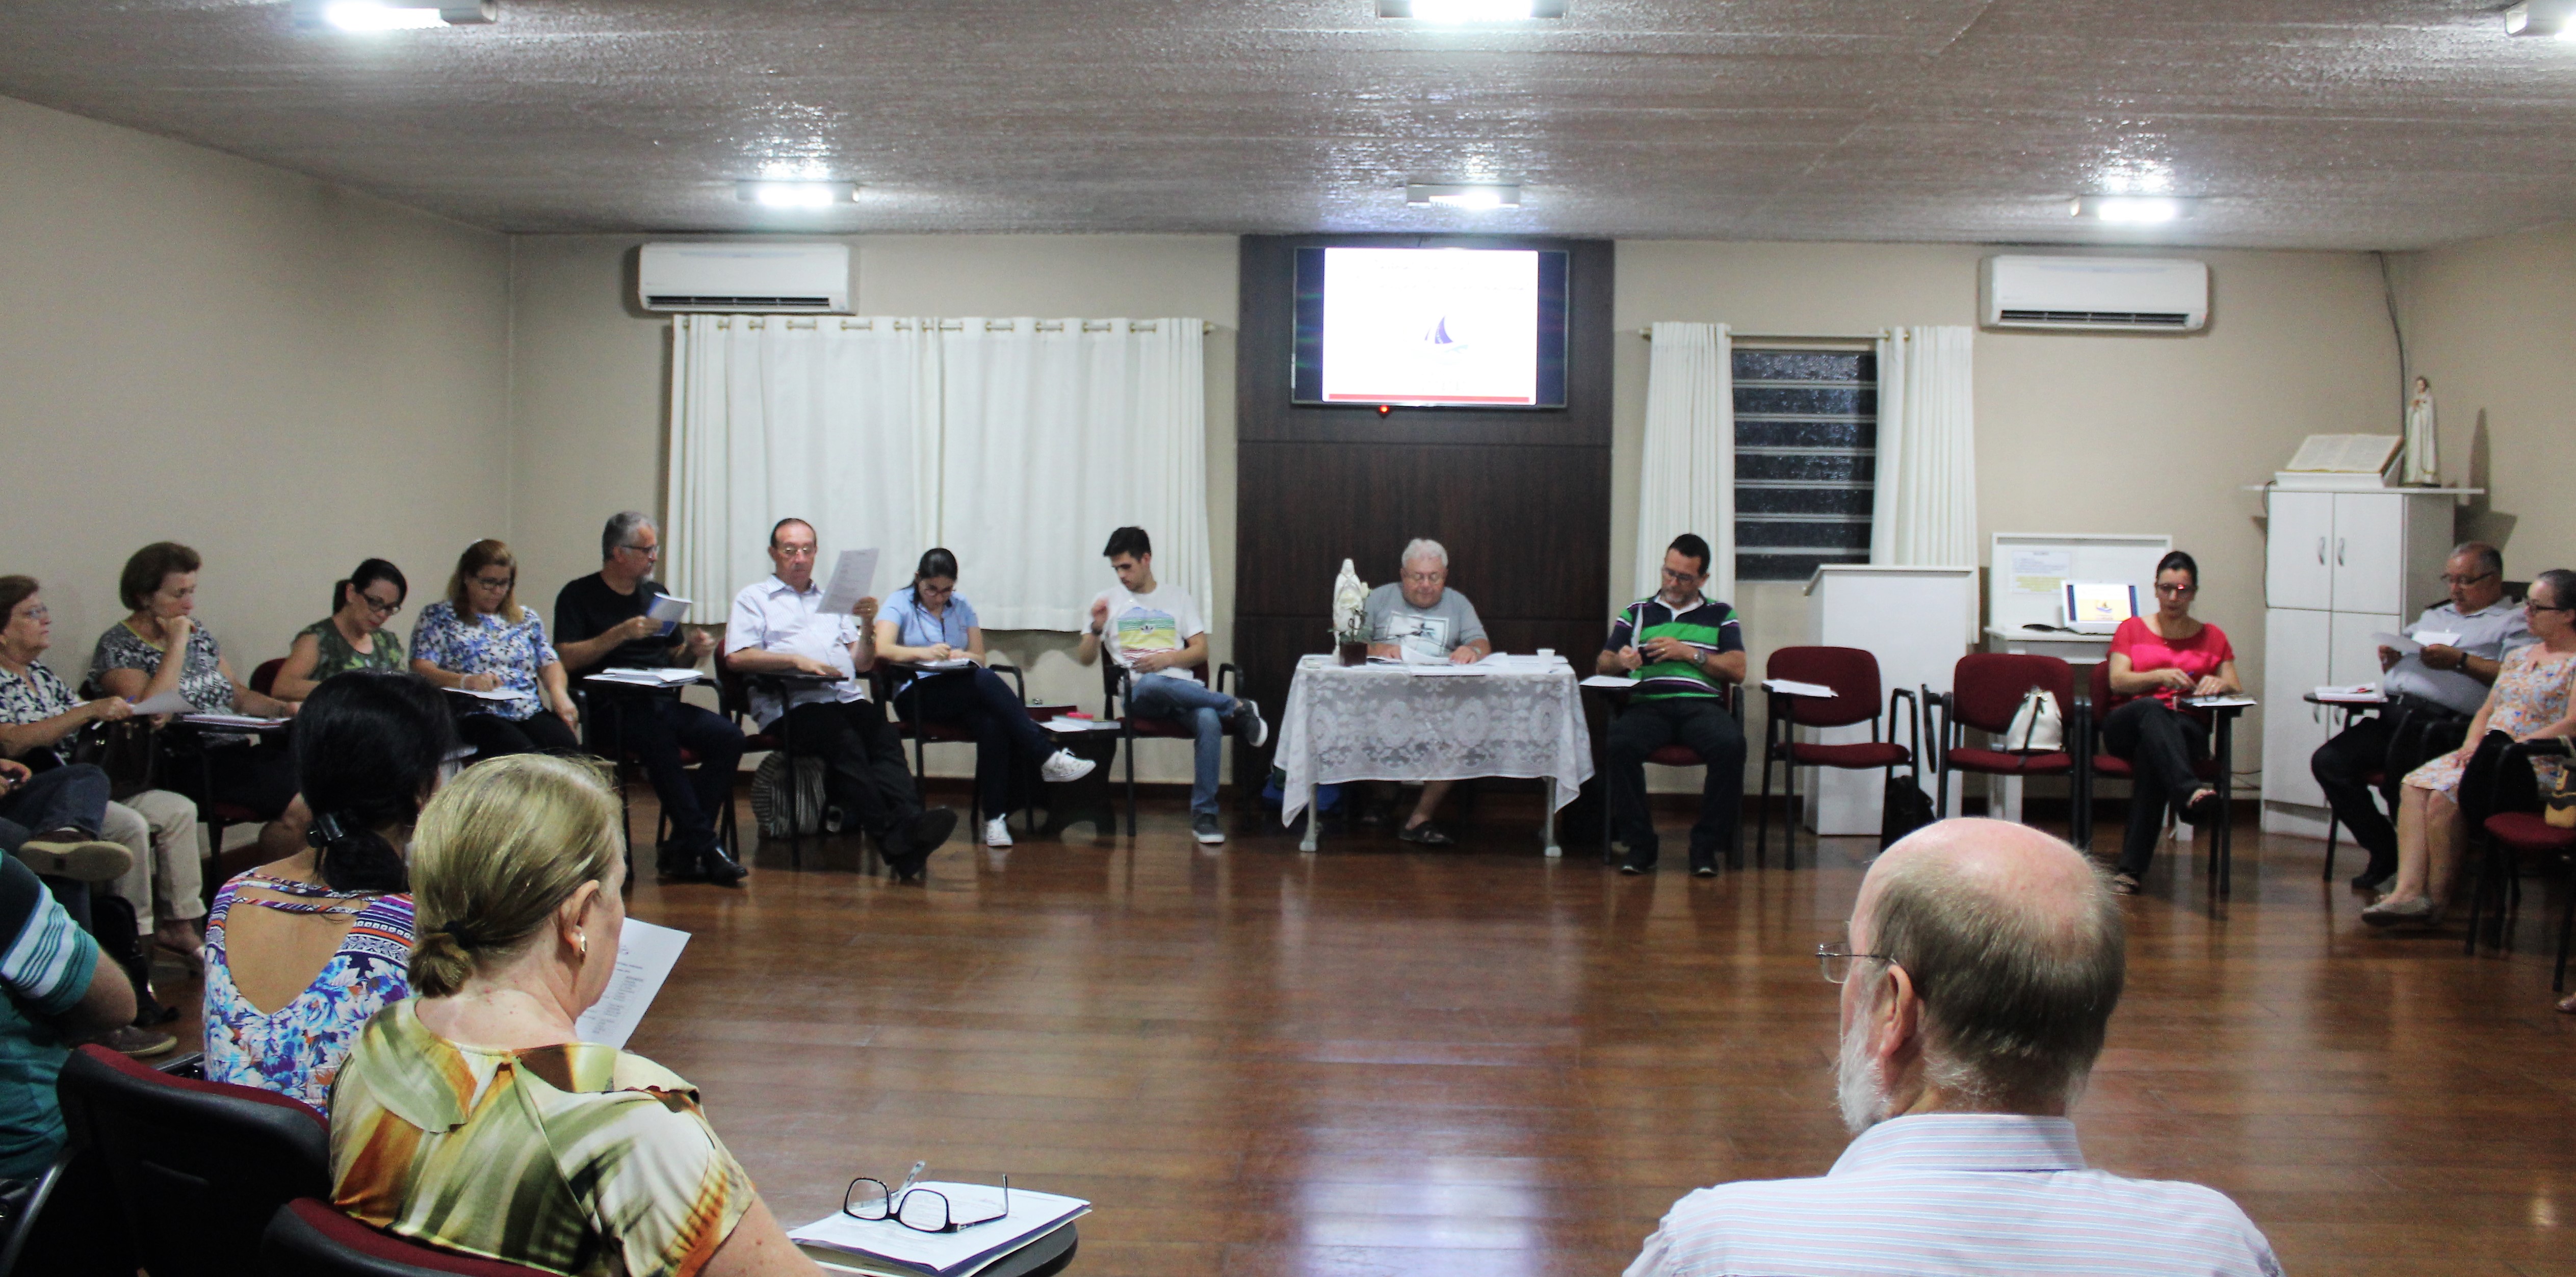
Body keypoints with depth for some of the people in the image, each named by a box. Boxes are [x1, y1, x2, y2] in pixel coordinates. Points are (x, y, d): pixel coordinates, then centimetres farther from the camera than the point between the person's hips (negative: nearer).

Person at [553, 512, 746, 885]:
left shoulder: (657, 594, 23)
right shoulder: (579, 595, 5)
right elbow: (566, 659, -7)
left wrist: (692, 650, 3)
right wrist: (622, 633, -15)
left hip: (662, 703, 6)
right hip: (611, 710, -6)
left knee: (728, 736, -22)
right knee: (657, 738, -38)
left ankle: (682, 851, -21)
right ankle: (704, 845, -33)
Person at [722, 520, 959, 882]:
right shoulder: (754, 598, 19)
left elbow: (862, 663, 26)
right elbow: (737, 658, 2)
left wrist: (867, 625, 7)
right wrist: (797, 661, -9)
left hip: (848, 696, 4)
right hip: (793, 703, -4)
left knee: (884, 737, -30)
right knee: (845, 742, -34)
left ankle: (910, 822, -52)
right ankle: (894, 839, -48)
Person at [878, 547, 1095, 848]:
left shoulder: (962, 606, 19)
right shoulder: (900, 603, 5)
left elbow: (980, 657, 13)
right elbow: (882, 649, -14)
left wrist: (963, 656, -11)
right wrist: (923, 653, -32)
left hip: (962, 694, 4)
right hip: (916, 697, -4)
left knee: (991, 723, -33)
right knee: (986, 681, -34)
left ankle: (995, 817, -34)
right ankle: (1048, 757, -37)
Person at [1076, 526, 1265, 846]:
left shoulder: (1177, 597, 20)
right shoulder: (1109, 601, 18)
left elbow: (1201, 651, 13)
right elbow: (1085, 659, 12)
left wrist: (1167, 658, -6)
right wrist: (1097, 628, -8)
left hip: (1183, 687, 1)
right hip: (1139, 693, -1)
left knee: (1209, 721, -35)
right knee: (1154, 685, -42)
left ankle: (1204, 814, -26)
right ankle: (1237, 708, -25)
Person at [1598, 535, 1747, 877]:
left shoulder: (1722, 615, 21)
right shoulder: (1636, 613, 23)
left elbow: (1737, 670, 8)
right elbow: (1602, 664, 16)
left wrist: (1689, 654, -3)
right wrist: (1620, 661, -8)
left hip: (1702, 704, 0)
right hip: (1648, 704, 0)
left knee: (1731, 744, -35)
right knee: (1619, 743, -35)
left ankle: (1707, 843, -20)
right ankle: (1639, 842, -21)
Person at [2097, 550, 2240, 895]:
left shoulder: (2212, 637, 23)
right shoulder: (2132, 629, 19)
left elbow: (2236, 691, 14)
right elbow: (2118, 681, 3)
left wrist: (2220, 684, -10)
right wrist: (2161, 676, -15)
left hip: (2186, 728, 0)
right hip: (2127, 724, 0)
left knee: (2153, 754, -38)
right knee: (2153, 709, -39)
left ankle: (2132, 868, -47)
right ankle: (2191, 792, -66)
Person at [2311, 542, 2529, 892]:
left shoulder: (2516, 622, 10)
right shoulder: (2434, 616, 32)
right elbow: (2396, 670, 33)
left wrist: (2460, 661, -12)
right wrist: (2390, 658, 10)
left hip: (2443, 722, -7)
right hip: (2392, 715, 7)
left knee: (2399, 769, -34)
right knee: (2327, 761, -15)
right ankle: (2384, 850, -4)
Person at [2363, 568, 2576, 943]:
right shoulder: (2520, 657, 22)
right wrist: (2472, 743, 0)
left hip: (2540, 765, -8)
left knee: (2444, 796, -28)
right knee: (2415, 785, -17)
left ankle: (2436, 898, -15)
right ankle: (2409, 891, -29)